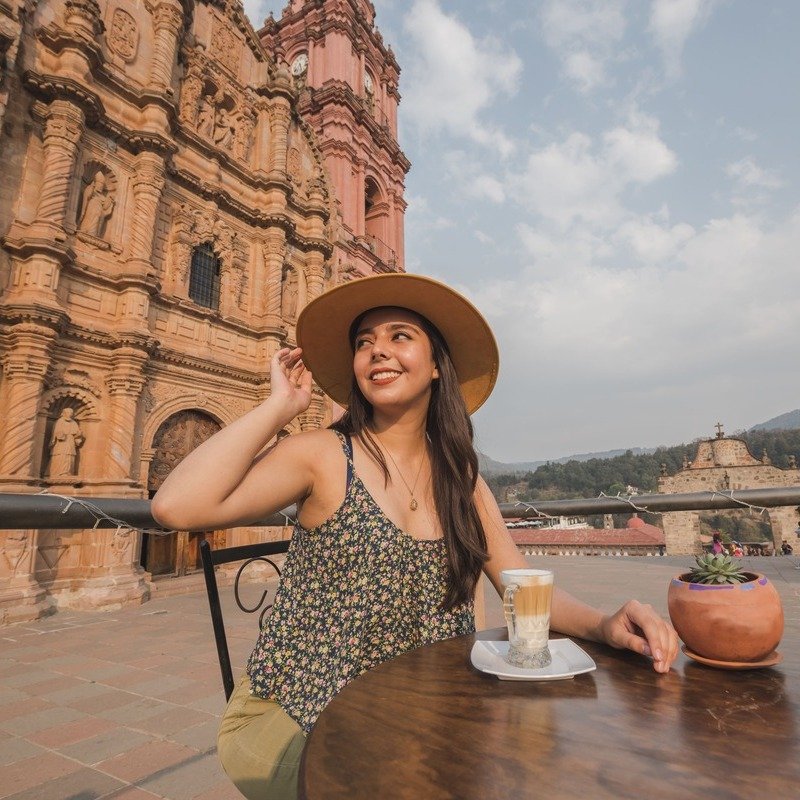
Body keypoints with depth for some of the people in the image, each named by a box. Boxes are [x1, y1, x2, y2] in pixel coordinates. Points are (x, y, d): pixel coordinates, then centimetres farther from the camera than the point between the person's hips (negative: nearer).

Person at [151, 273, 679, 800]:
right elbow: (175, 507, -26)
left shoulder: (462, 478, 2)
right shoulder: (324, 455, -13)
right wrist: (282, 406, -18)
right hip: (295, 717, -3)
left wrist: (602, 624, -20)